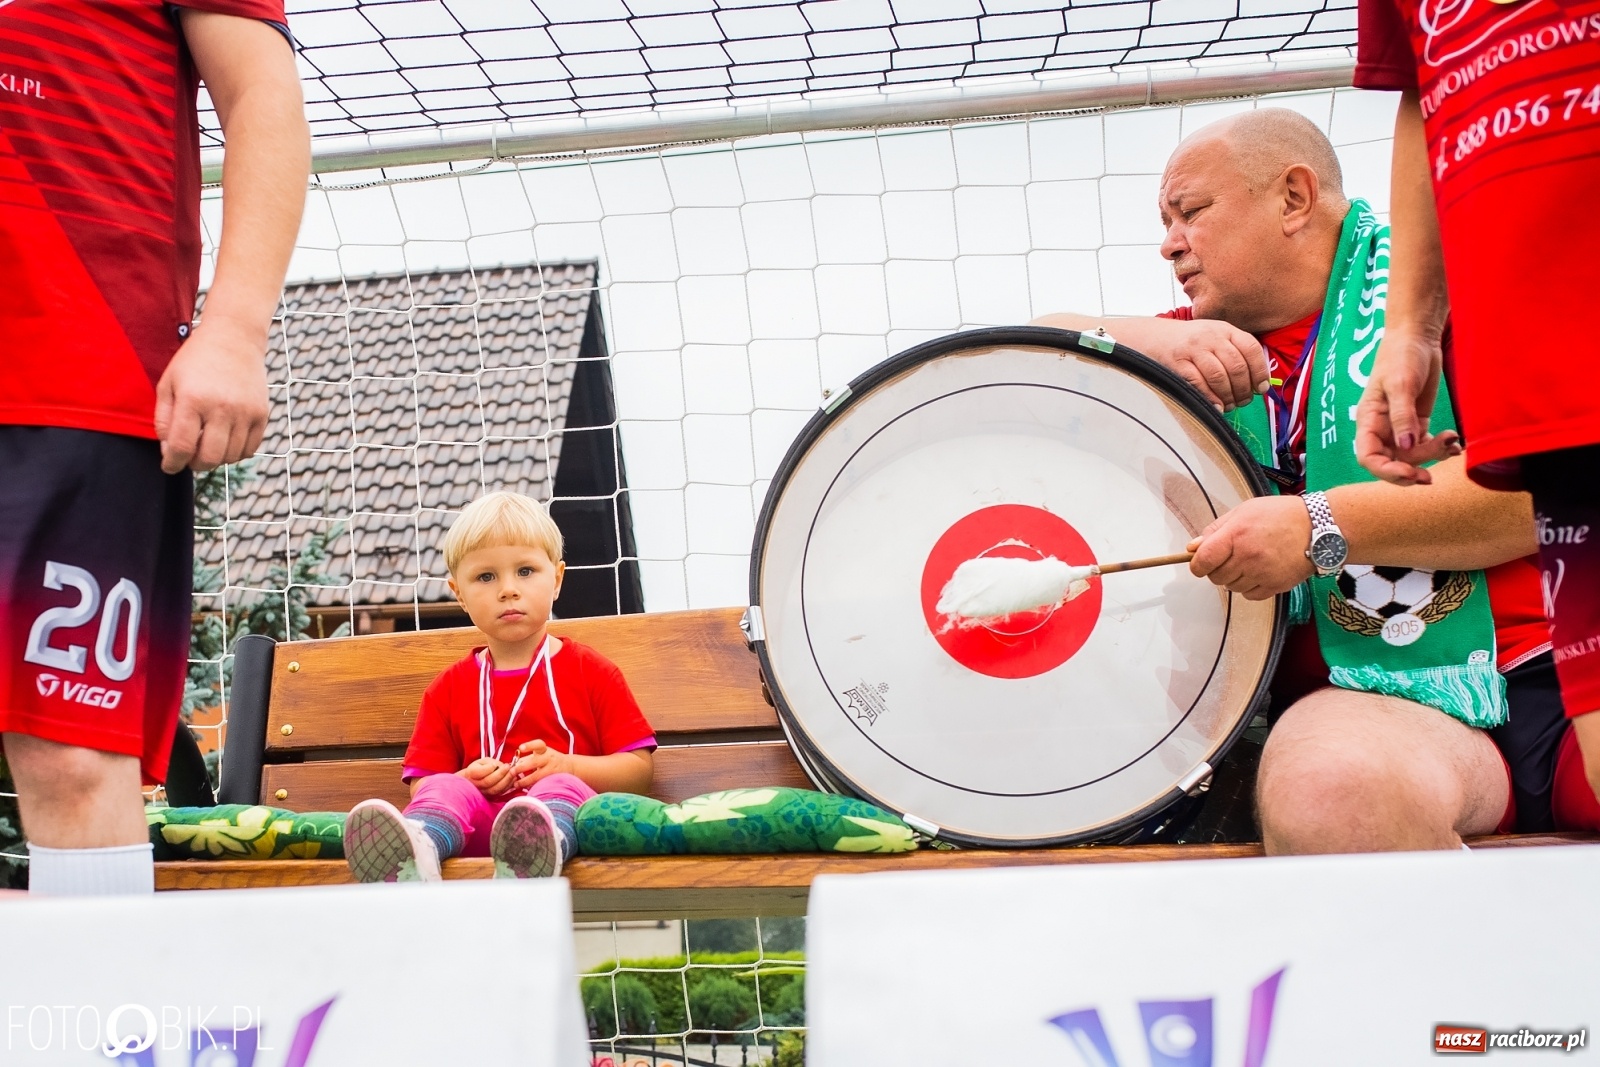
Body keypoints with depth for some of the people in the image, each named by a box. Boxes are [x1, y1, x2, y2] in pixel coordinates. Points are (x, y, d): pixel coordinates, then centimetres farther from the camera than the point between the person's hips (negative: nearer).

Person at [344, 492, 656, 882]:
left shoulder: (591, 671, 15)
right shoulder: (449, 688, 21)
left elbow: (639, 767, 8)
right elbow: (421, 780, 14)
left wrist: (565, 767, -8)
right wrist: (470, 780, -8)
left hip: (560, 813, -2)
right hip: (479, 820, 2)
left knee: (563, 788, -33)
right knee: (443, 788, -27)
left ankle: (529, 864, -67)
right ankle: (414, 850, -62)